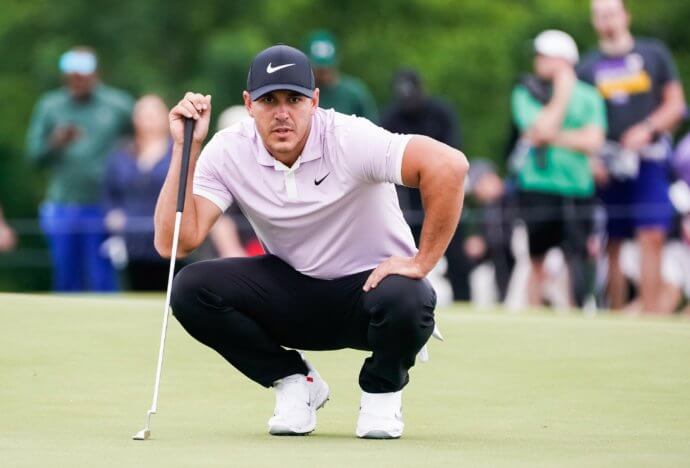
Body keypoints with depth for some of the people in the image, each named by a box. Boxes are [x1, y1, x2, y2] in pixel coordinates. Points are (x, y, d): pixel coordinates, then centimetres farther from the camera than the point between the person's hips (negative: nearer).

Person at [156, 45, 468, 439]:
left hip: (371, 285, -3)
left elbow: (449, 165, -36)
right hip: (291, 293, 3)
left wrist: (422, 261, -32)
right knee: (191, 289, -20)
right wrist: (186, 150, -25)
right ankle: (295, 383, 3)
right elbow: (174, 243, -20)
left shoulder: (348, 139, -24)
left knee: (406, 302, -39)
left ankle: (382, 391, -1)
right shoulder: (228, 152, -12)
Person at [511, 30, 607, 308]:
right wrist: (563, 93, -6)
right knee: (536, 260, 2)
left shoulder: (588, 96, 6)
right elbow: (542, 130, -11)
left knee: (577, 259, 2)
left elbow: (593, 142, -7)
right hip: (537, 188, 0)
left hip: (578, 189, 0)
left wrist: (552, 137, -8)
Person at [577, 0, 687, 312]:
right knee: (610, 245, 1)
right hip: (607, 167, 2)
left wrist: (647, 129, -9)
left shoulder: (654, 54, 8)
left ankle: (649, 315, -12)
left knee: (652, 238, -12)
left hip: (648, 160, -2)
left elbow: (675, 104, 7)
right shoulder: (587, 67, 11)